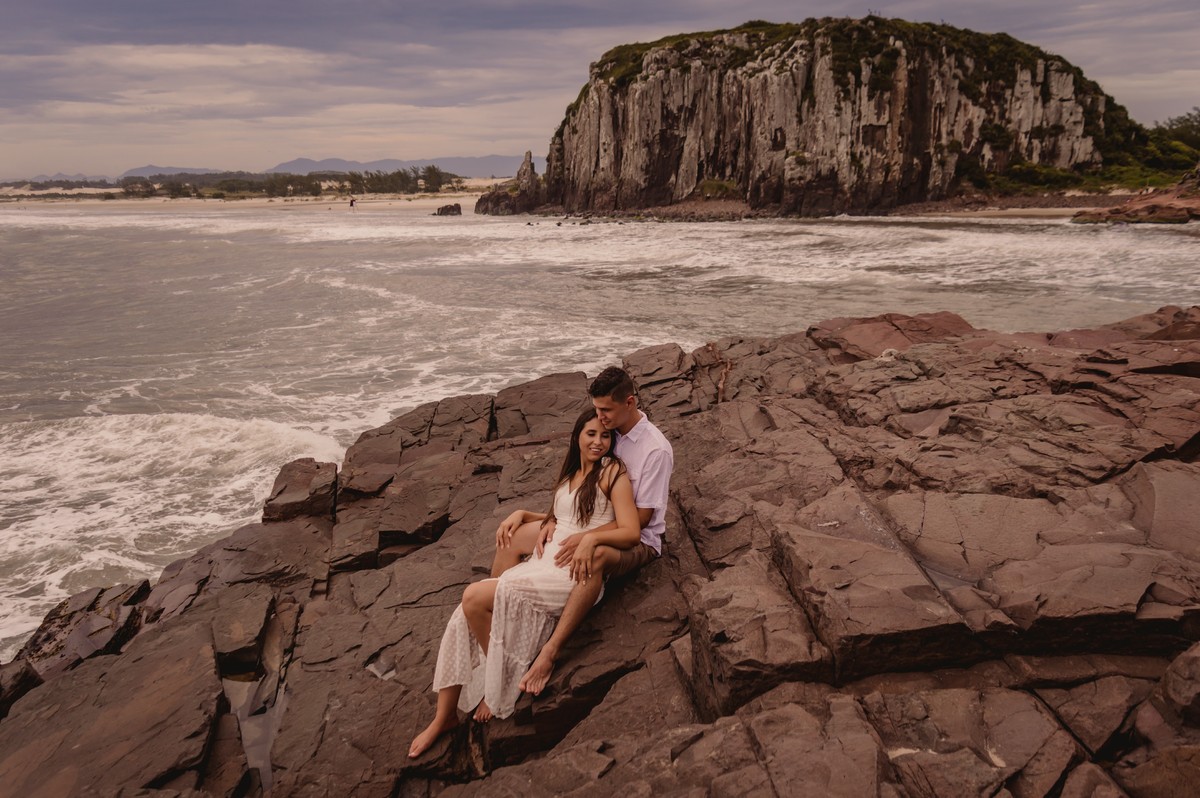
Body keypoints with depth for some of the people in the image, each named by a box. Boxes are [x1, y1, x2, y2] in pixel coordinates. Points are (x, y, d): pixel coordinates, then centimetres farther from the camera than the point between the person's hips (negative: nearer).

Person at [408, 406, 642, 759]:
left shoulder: (612, 472, -3)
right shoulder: (570, 473, 20)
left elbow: (631, 532, -10)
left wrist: (591, 537, -24)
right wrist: (523, 514, 18)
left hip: (575, 575, -7)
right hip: (543, 563, 7)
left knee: (476, 598, -20)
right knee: (466, 613, -12)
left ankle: (497, 688, 1)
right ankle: (445, 714, -1)